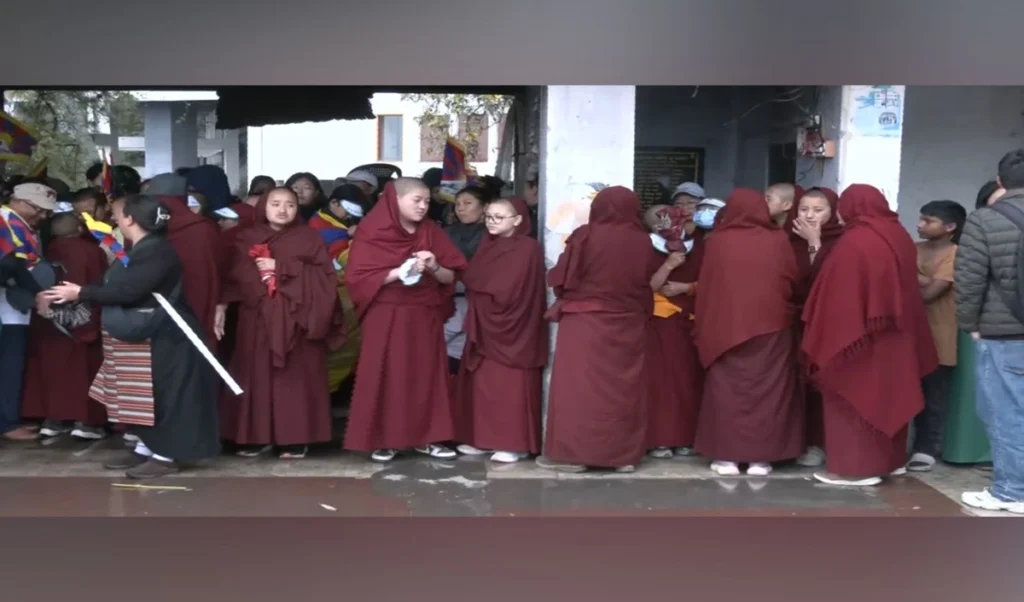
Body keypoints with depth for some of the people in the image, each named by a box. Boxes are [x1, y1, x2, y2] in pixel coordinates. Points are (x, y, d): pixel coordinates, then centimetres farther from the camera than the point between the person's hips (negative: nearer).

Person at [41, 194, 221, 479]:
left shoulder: (157, 251, -19)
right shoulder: (137, 250, 14)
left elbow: (126, 291, -26)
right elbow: (115, 286, 13)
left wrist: (81, 293, -19)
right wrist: (71, 295, 8)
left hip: (162, 338, -10)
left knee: (162, 395, -4)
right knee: (142, 396, 14)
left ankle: (166, 455, 3)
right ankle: (145, 447, 24)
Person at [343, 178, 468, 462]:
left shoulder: (432, 233, 8)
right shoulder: (373, 234, -4)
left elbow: (451, 277, 8)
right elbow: (357, 277, -13)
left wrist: (434, 268, -14)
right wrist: (400, 272, -20)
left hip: (425, 317, 4)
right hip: (386, 318, -4)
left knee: (426, 375, 5)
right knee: (386, 376, -2)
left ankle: (426, 437, 14)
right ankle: (383, 439, 6)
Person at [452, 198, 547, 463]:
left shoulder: (528, 248, -11)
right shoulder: (487, 246, 14)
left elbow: (511, 290, -19)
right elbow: (470, 279, 10)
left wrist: (482, 289, -6)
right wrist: (480, 309, -4)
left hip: (512, 326, -8)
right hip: (484, 325, 8)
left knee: (510, 385, -5)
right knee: (482, 383, 9)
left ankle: (515, 443, 1)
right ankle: (483, 438, 17)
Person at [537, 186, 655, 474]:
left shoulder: (585, 236, -11)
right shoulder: (642, 241, -3)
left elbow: (561, 279, -4)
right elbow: (648, 285, 6)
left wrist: (568, 300, 17)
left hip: (584, 322, -3)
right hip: (628, 325, 3)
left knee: (579, 388, 3)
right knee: (623, 390, 11)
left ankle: (572, 453, 5)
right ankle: (625, 455, 16)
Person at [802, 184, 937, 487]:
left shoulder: (853, 243, -18)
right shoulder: (901, 237, 6)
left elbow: (837, 296, -16)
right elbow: (905, 289, 14)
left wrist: (826, 340, -10)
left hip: (857, 336, -8)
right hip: (895, 336, 8)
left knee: (855, 398, 2)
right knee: (887, 395, 17)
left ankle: (856, 467, 6)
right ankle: (891, 460, 28)